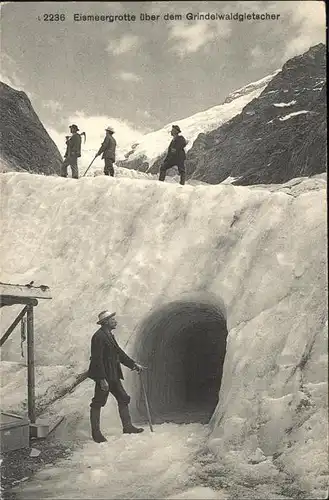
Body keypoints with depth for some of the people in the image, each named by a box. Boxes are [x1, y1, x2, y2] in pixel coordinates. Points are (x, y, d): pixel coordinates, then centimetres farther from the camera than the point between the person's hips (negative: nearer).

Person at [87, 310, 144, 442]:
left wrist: (134, 364, 15)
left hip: (113, 376, 10)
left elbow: (119, 352, 19)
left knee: (123, 399, 12)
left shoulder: (109, 335, 13)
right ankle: (95, 433, 11)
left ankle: (127, 426, 22)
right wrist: (102, 379, -24)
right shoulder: (98, 337, -18)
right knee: (97, 403, 1)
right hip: (103, 376, -10)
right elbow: (97, 359, -22)